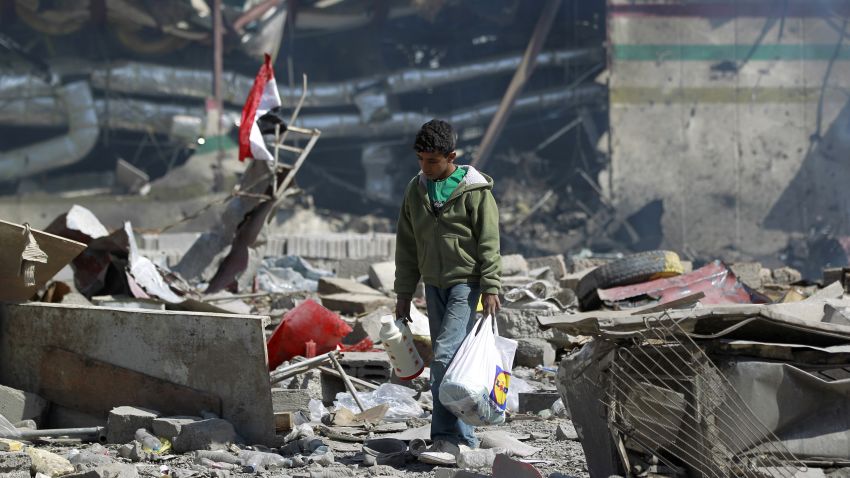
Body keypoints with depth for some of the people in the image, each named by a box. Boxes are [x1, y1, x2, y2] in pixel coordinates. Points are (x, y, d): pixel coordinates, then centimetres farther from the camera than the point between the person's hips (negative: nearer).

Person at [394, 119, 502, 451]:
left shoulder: (474, 191, -8)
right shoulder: (416, 190, 8)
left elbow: (489, 244, -8)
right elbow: (406, 246, 14)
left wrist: (490, 288, -15)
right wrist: (403, 293, 12)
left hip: (465, 282, -6)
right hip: (434, 285, 6)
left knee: (446, 354, -17)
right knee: (445, 358, 7)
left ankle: (446, 434, -17)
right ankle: (464, 436, 12)